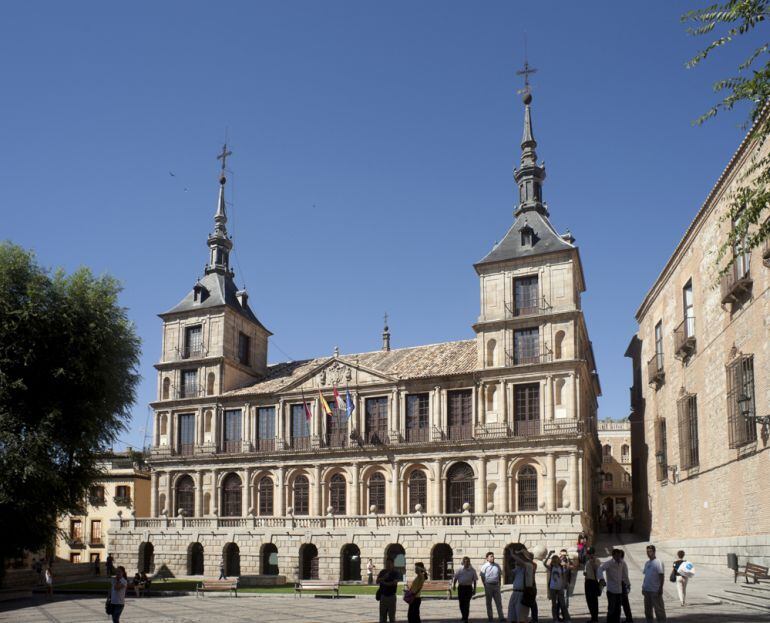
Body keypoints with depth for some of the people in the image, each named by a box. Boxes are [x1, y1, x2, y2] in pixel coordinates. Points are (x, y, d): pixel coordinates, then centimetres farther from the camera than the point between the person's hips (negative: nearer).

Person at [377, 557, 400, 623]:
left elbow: (394, 582, -16)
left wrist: (384, 583, -8)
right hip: (383, 595, 3)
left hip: (391, 596, -3)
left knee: (392, 615, 0)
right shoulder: (382, 572, 9)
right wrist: (384, 577, -19)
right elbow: (377, 581, -1)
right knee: (382, 615, 6)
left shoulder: (395, 573, -2)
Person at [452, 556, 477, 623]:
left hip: (468, 587, -1)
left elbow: (474, 580, 6)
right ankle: (463, 616, 29)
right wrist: (453, 585, -1)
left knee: (467, 603, -6)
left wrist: (474, 589, 4)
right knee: (461, 603, 7)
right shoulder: (460, 570, 2)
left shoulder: (472, 570, 2)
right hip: (461, 587, 1)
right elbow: (455, 578, 7)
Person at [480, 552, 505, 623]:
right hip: (488, 585, -3)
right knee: (488, 602, 6)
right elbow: (482, 577, -2)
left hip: (496, 585, 3)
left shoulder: (497, 566, 7)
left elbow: (500, 575, 16)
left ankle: (501, 617, 3)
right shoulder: (484, 566, -6)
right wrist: (485, 585, -6)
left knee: (499, 602, 2)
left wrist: (499, 584, 9)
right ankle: (490, 617, 13)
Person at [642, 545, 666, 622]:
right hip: (647, 590, 7)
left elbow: (661, 576, -11)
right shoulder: (647, 563, 13)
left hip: (655, 590, -7)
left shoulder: (658, 563, -9)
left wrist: (660, 588, -16)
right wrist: (643, 587, 15)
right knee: (647, 608, 13)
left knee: (658, 608, -3)